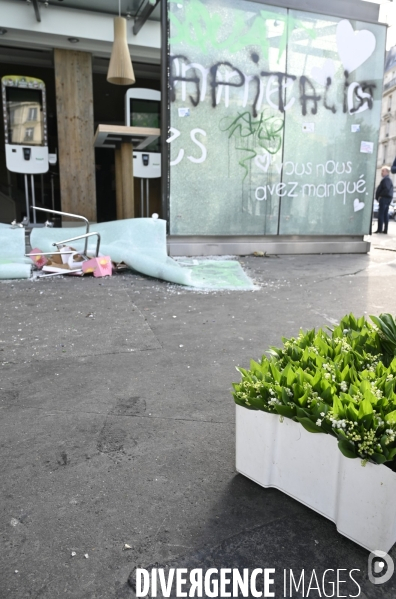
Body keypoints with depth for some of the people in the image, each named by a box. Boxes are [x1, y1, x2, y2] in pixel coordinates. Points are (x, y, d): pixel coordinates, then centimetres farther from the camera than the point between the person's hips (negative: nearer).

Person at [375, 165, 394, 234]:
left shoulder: (386, 179, -12)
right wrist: (378, 196, 14)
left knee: (381, 214, -11)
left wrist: (380, 196, -17)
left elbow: (387, 189, -23)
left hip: (384, 198, -11)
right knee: (385, 214, 9)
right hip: (387, 198, 11)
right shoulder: (388, 179, 22)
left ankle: (379, 229, -13)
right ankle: (385, 230, 10)